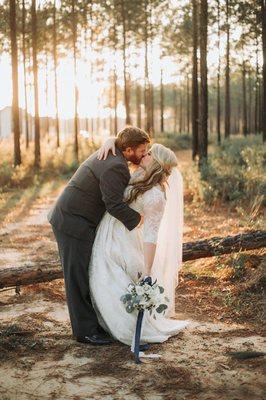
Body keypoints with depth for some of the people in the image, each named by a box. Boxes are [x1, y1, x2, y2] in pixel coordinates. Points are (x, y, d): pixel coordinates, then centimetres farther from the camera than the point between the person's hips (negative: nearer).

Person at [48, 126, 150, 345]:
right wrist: (138, 219, -12)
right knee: (78, 277, -2)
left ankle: (91, 322, 24)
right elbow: (114, 204, -25)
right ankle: (85, 331, 7)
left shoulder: (110, 154, 9)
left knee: (84, 275, 15)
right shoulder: (115, 167, -22)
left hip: (69, 218, 10)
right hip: (74, 224, -10)